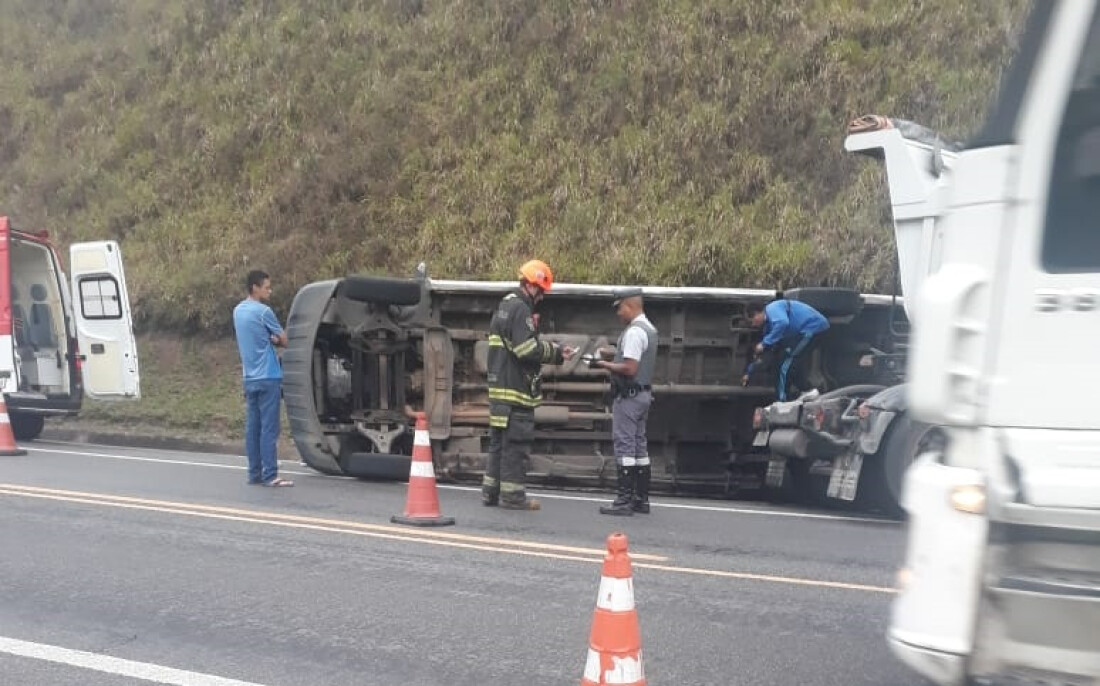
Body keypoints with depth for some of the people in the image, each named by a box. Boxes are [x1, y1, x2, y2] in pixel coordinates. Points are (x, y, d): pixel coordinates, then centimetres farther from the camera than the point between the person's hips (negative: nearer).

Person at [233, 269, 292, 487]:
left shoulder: (237, 311, 12)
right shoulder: (263, 311, -13)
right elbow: (283, 341, -6)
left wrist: (270, 339, 2)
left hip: (250, 378, 8)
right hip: (268, 377, -8)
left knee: (253, 427, 8)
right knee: (269, 428, -7)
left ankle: (254, 473, 11)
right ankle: (269, 475, -7)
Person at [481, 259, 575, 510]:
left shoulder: (504, 306, 19)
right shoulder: (520, 309, -13)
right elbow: (528, 349, -20)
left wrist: (554, 352, 12)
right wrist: (555, 351, -7)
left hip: (499, 386, 10)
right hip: (517, 388, -10)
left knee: (499, 441, 14)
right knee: (517, 442, -5)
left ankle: (491, 490, 18)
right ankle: (512, 494, -2)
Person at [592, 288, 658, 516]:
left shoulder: (634, 331, -18)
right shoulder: (649, 329, 14)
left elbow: (630, 368, -24)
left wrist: (606, 365, -12)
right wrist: (612, 353, 12)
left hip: (629, 395, -10)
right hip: (643, 394, 10)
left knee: (624, 445, -8)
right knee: (639, 445, 13)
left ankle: (624, 500, -9)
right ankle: (641, 499, 17)